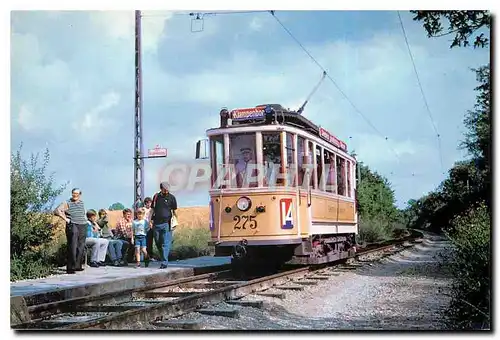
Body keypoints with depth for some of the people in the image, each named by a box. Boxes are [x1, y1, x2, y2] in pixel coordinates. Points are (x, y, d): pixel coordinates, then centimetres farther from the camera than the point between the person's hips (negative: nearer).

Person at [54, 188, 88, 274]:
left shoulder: (82, 203, 17)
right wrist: (65, 219, -14)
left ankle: (78, 266, 16)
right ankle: (70, 268, -7)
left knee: (81, 247, 7)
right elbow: (57, 210, -13)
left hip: (83, 226, 6)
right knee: (72, 247, -9)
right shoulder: (67, 203, -2)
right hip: (72, 226, -6)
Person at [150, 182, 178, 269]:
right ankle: (162, 257, 29)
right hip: (156, 223, 4)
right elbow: (152, 209, 17)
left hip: (166, 223, -4)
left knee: (165, 244, -8)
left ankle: (164, 262, -8)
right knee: (158, 242, 10)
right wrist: (149, 220, 9)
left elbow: (174, 211, 5)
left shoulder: (171, 198, 2)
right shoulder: (156, 196, 11)